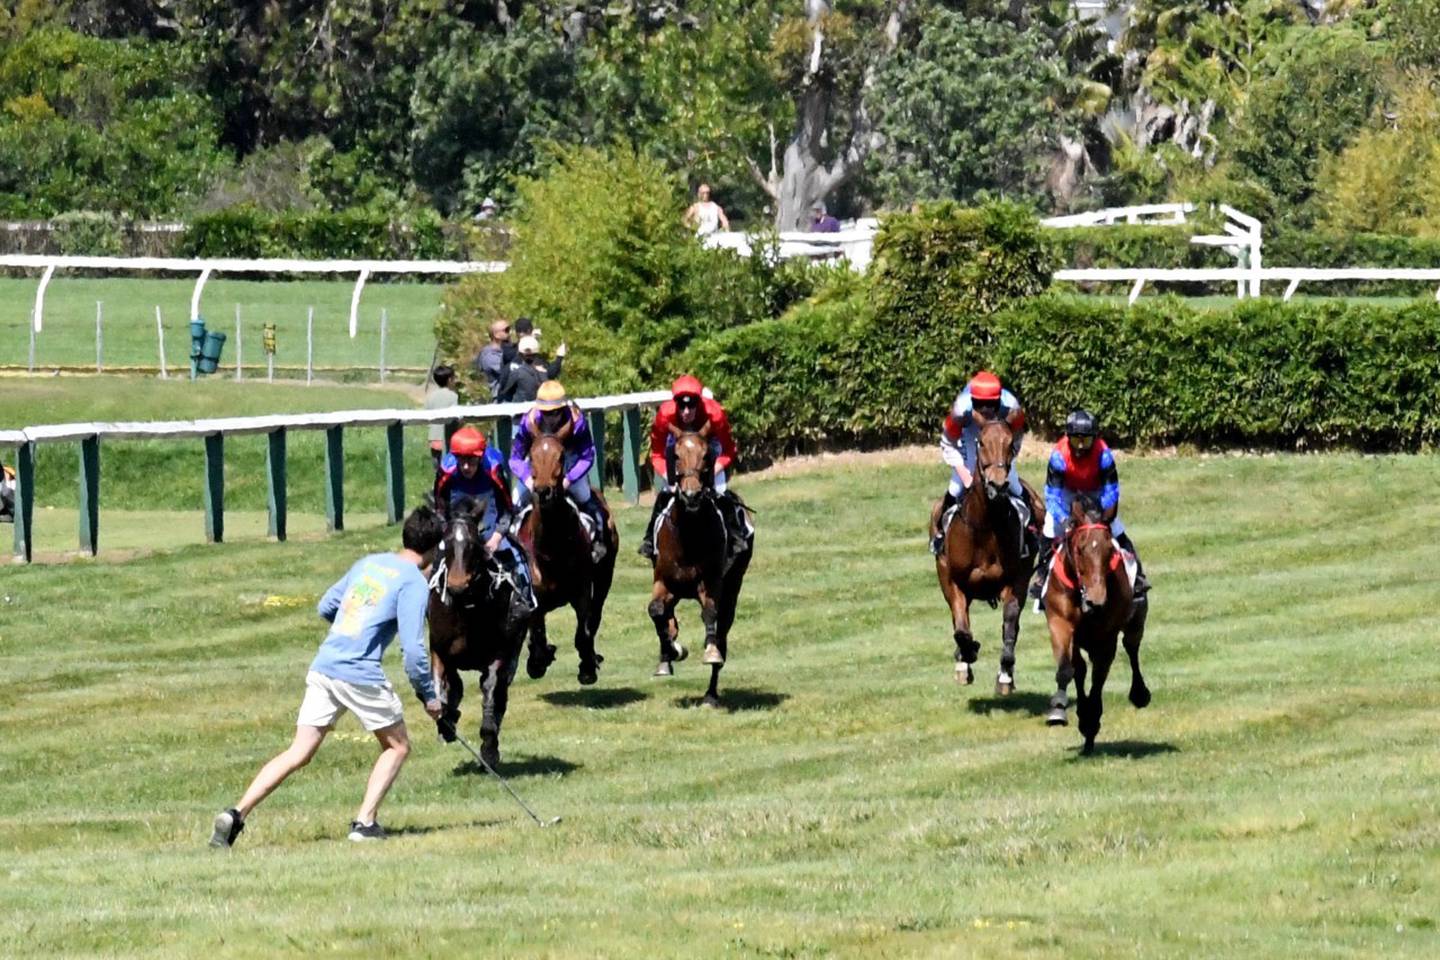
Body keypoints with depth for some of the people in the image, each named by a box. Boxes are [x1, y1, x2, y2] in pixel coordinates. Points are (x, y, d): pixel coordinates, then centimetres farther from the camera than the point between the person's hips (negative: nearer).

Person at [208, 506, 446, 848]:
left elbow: (325, 607, 23)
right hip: (361, 675, -6)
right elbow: (412, 647, -11)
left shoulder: (368, 563, 16)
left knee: (299, 753, 5)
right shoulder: (414, 582, -5)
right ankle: (365, 822, 2)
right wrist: (428, 695, -1)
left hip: (323, 667, 6)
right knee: (397, 746, 14)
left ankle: (236, 814, -8)